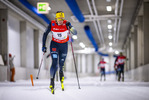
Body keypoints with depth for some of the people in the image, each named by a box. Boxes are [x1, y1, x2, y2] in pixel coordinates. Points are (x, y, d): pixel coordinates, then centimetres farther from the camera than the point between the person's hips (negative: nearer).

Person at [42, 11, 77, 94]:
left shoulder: (66, 24, -17)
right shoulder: (52, 24, -16)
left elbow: (75, 33, -23)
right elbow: (45, 34, -4)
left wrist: (70, 27, -42)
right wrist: (44, 46, -5)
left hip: (64, 46, 1)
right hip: (54, 44, -1)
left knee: (61, 64, 7)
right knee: (55, 63, -17)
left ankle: (61, 72, 44)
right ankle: (52, 80, -2)